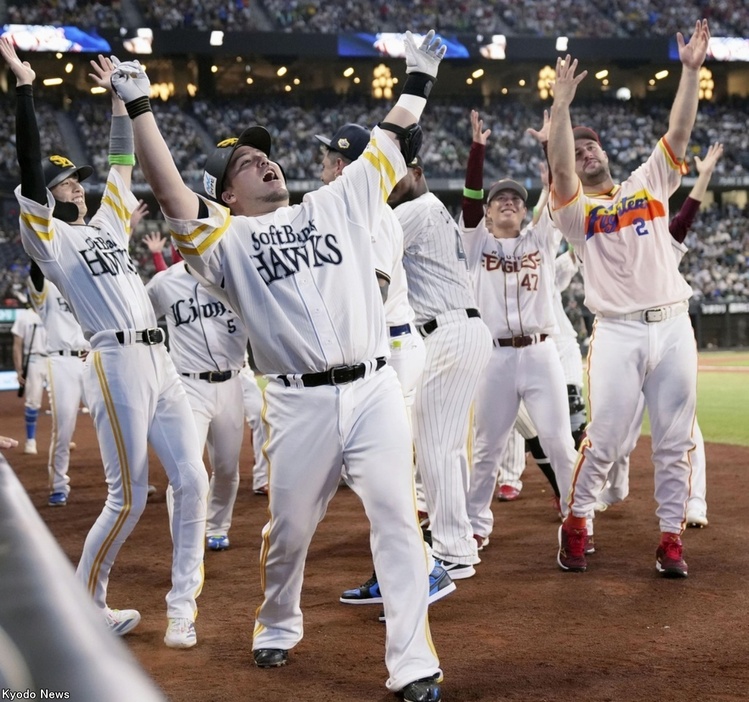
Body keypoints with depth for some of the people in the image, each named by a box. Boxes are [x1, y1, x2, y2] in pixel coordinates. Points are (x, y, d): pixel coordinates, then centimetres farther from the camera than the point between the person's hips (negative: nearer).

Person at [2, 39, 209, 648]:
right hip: (118, 364, -7)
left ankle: (182, 606, 9)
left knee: (192, 481, 0)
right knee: (129, 497, -7)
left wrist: (117, 96, 31)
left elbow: (123, 162, 30)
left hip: (160, 362, 7)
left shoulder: (108, 223, 24)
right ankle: (84, 604, 11)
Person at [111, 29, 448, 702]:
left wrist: (418, 77, 21)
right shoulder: (227, 237, 8)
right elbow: (169, 191, -6)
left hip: (375, 389, 1)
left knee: (397, 520, -5)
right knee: (288, 527, 10)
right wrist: (140, 108, -11)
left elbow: (394, 146, 20)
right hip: (301, 403, -1)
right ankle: (277, 627, 38)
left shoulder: (338, 203, 17)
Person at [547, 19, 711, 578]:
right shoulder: (575, 207, 5)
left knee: (675, 442, 5)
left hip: (673, 326, 3)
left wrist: (691, 69, -3)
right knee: (604, 440, -3)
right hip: (618, 333, -3)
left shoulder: (649, 183, 15)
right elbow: (558, 163, -14)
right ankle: (576, 525, 16)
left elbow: (679, 132, 6)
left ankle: (671, 540, 14)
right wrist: (562, 102, -25)